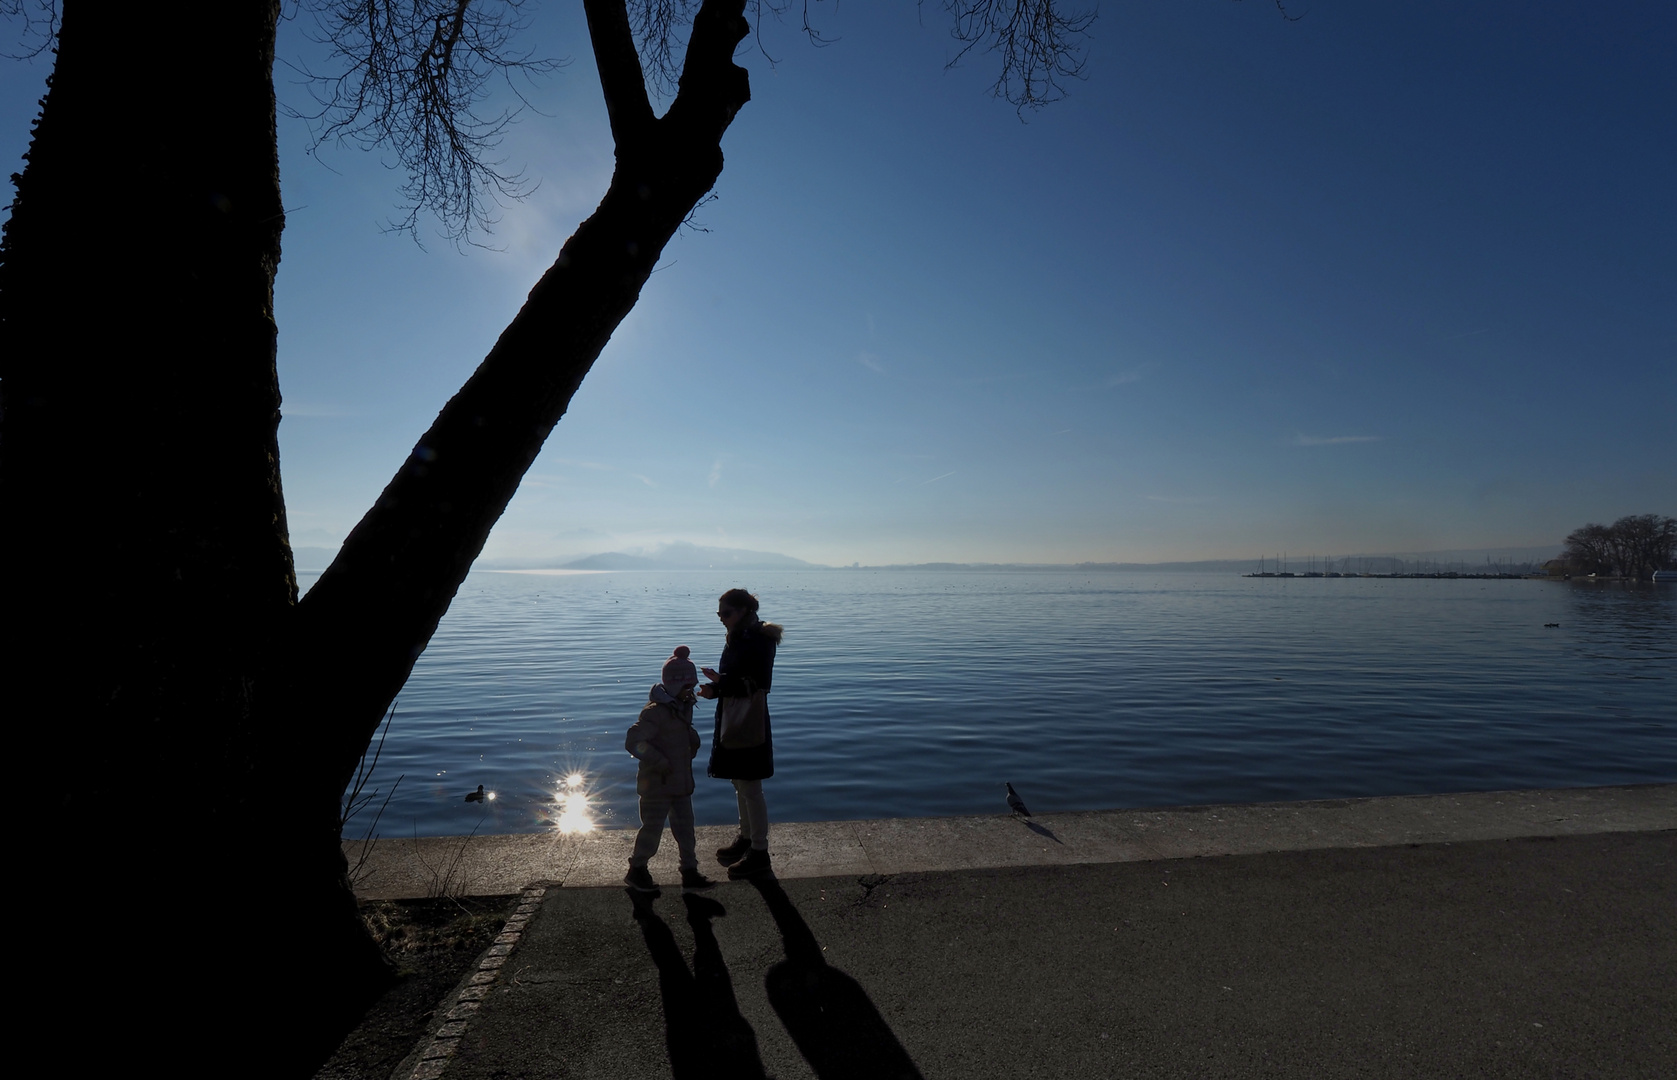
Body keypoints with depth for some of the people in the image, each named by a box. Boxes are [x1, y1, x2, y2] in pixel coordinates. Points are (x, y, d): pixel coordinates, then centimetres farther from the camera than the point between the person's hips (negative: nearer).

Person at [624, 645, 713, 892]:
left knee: (685, 827, 13)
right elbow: (633, 742, -26)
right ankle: (636, 871, 27)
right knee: (652, 829, 7)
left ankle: (690, 871, 24)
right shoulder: (655, 712, -22)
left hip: (681, 782, 8)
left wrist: (694, 742, 2)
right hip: (657, 785, -8)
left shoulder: (684, 707, 6)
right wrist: (661, 763, -26)